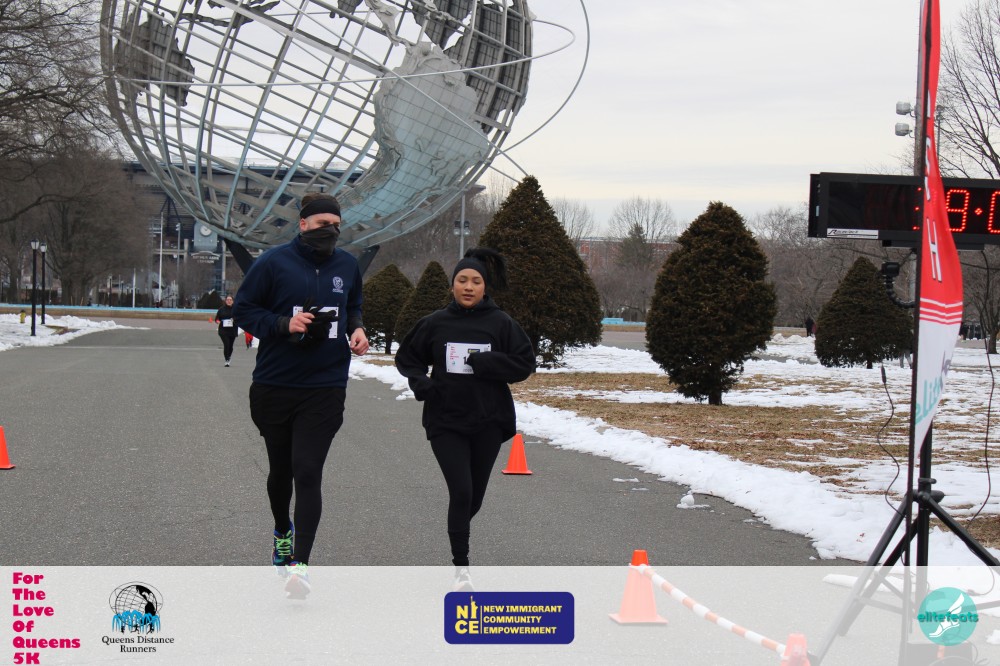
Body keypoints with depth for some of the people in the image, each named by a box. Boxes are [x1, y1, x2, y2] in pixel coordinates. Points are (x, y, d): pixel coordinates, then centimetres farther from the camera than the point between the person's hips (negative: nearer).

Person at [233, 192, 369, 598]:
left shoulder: (347, 265, 6)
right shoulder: (274, 262, -6)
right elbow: (243, 309, -2)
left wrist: (357, 328, 2)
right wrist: (284, 324, -17)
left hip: (325, 388, 0)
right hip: (274, 386, 0)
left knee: (307, 473, -11)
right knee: (280, 469, 16)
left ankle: (300, 563, -12)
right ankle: (283, 531, 45)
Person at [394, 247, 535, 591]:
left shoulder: (501, 323, -2)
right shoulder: (435, 323, 0)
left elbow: (525, 364, -4)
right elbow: (406, 357, 13)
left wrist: (485, 362, -17)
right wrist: (419, 382, -7)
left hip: (488, 422, 1)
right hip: (446, 422, -1)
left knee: (475, 496, 13)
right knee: (461, 491, -13)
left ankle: (458, 533, 44)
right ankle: (461, 566, -4)